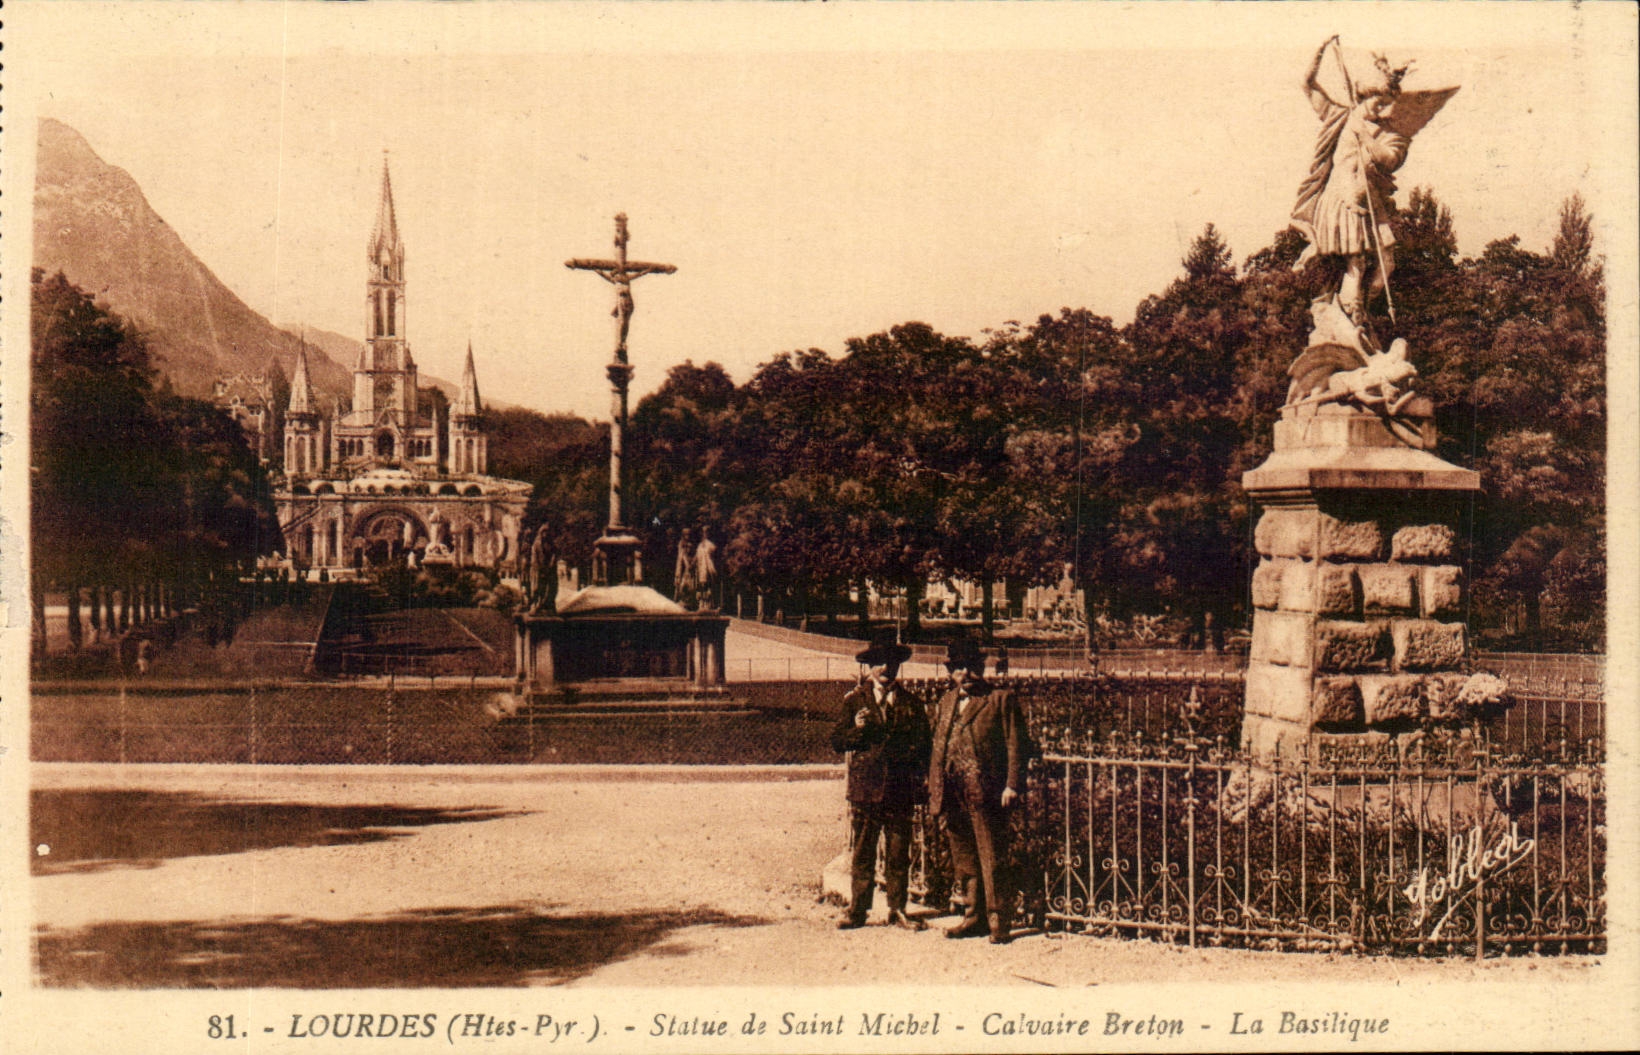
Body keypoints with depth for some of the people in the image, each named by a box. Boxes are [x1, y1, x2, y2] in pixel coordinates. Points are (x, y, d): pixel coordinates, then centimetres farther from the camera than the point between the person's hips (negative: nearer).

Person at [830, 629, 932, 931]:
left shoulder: (911, 702, 11)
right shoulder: (855, 699, 8)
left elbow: (923, 744, 13)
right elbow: (837, 741, 5)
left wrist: (922, 781, 0)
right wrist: (857, 728, -15)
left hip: (899, 789, 1)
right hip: (864, 787, -1)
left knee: (898, 854, 4)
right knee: (862, 852, 2)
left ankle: (897, 910, 13)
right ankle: (857, 910, 10)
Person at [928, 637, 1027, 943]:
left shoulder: (1000, 700, 0)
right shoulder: (945, 703, 18)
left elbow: (1015, 745, -4)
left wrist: (1012, 785, -13)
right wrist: (935, 792, 13)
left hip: (985, 792, -6)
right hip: (953, 792, 6)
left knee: (992, 859, -4)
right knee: (963, 859, 11)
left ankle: (998, 921, 1)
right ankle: (974, 916, 21)